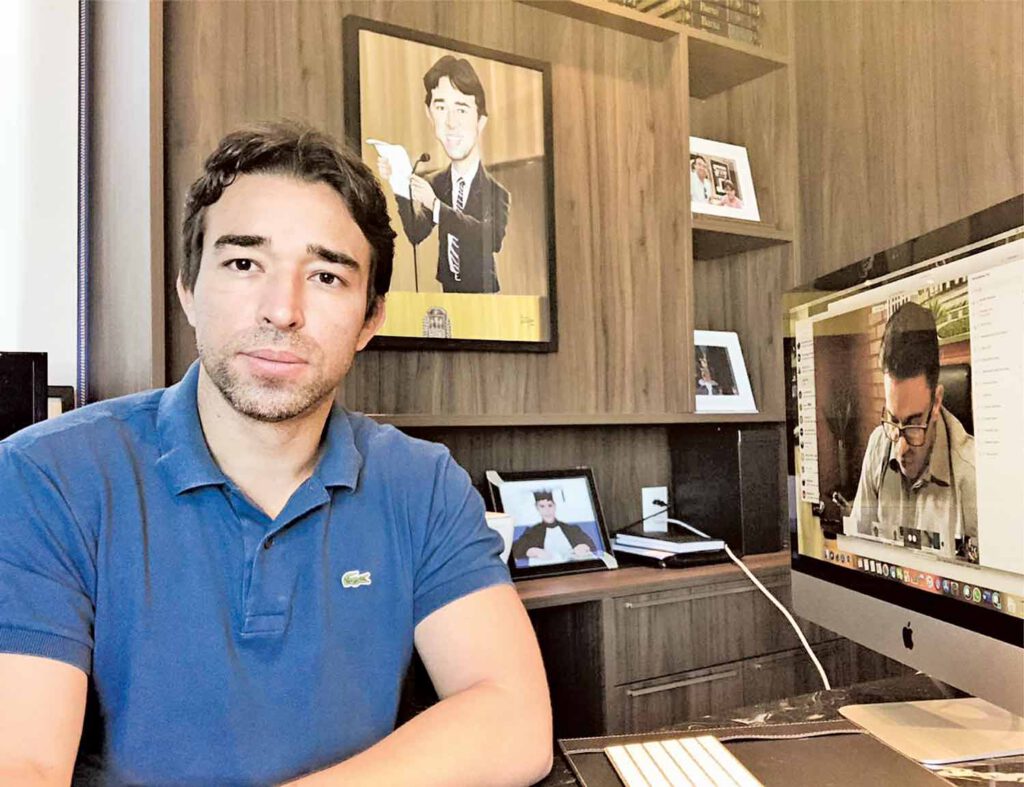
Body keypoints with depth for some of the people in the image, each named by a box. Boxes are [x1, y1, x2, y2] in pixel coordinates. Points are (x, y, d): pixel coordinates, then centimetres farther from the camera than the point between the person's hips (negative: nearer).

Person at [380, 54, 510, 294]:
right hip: (446, 292, 2)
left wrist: (437, 206, -31)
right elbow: (416, 234, -2)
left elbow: (494, 238, -25)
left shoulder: (496, 192, -9)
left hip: (483, 294, -2)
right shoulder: (434, 184, 2)